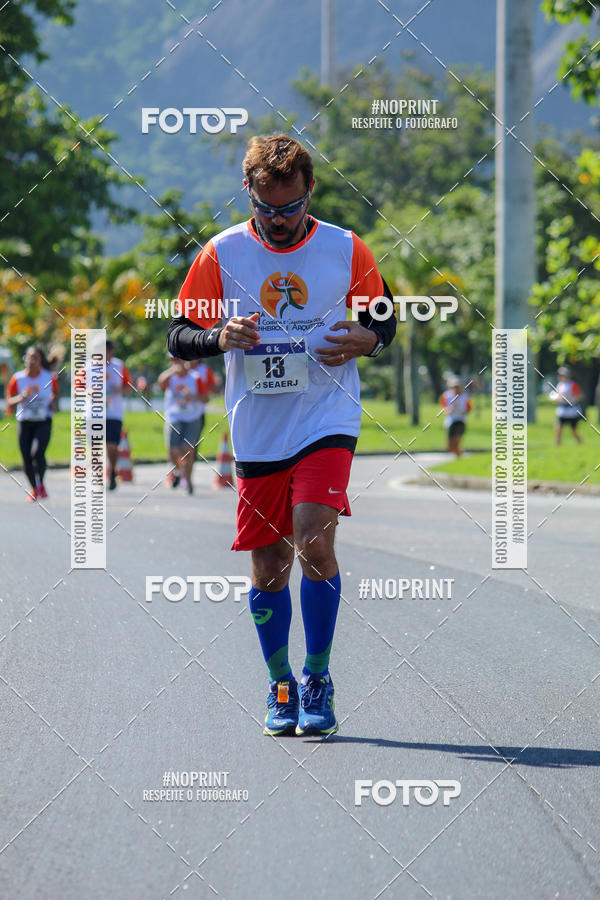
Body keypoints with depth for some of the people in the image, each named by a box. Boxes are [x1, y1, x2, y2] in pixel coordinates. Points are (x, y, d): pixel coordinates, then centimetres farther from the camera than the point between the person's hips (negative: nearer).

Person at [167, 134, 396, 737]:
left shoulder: (346, 251, 1)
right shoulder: (221, 254, 0)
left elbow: (384, 319, 14)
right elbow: (178, 335, 4)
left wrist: (364, 340, -9)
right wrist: (220, 337, -17)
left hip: (327, 421, -2)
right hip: (257, 432, 2)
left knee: (313, 542, -18)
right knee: (269, 566, 6)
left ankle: (318, 681, -4)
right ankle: (281, 687, 24)